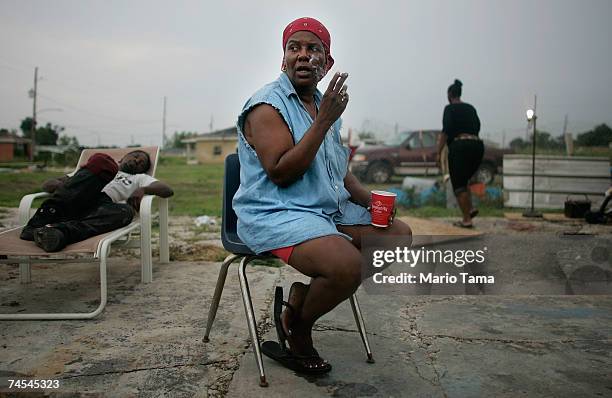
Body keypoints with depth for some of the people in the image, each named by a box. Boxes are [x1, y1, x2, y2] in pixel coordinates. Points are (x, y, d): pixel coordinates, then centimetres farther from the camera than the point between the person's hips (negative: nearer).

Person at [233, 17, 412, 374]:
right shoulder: (268, 105, -9)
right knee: (348, 265, -32)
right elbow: (281, 173, -21)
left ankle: (298, 300, 1)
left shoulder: (324, 105, 15)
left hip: (328, 209, 9)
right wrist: (324, 120, -21)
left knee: (399, 234, 3)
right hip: (276, 215, -9)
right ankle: (296, 330, 1)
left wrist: (369, 200, 3)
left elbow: (338, 170, 21)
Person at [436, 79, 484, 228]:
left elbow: (446, 131, -11)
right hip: (477, 146, 7)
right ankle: (470, 208, 5)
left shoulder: (450, 108, -1)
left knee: (459, 185, 0)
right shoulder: (471, 108, 18)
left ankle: (466, 220, -4)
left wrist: (439, 152, -9)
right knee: (462, 181, 22)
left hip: (460, 146, -7)